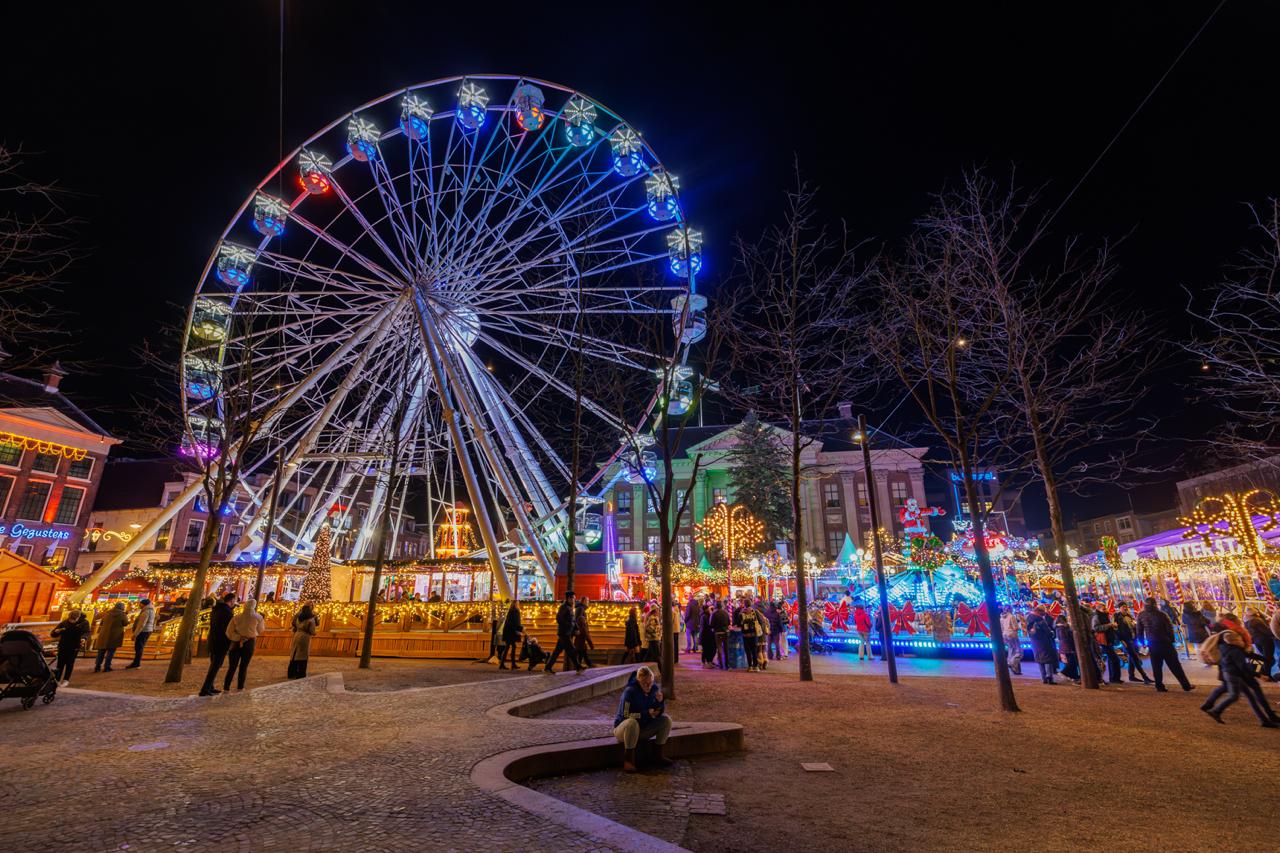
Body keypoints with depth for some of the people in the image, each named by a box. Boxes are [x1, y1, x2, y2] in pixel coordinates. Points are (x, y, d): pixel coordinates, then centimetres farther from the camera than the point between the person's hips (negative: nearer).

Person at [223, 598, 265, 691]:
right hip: (250, 643, -1)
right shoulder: (258, 617, -4)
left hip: (236, 643, 1)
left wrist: (239, 638, -5)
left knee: (232, 667, 9)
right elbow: (260, 630, 9)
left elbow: (229, 632, -6)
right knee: (243, 666, 8)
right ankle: (240, 688, 9)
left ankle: (226, 687, 4)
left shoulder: (236, 617, 1)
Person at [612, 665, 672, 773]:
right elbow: (625, 714, -26)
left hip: (643, 729, 6)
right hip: (623, 728, -6)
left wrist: (660, 701, -24)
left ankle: (658, 755, -2)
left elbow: (660, 712, -2)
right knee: (632, 722, -39)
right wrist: (646, 713, -29)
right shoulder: (630, 691, -23)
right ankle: (628, 760, -25)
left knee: (666, 720, -11)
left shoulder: (654, 689, -6)